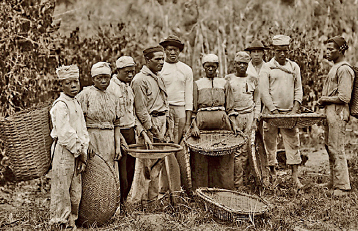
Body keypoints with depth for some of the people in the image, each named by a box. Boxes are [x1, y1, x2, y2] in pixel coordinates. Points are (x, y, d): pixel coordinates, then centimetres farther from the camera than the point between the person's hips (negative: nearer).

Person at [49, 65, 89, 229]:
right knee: (62, 189, 0)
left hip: (76, 152, 8)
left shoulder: (75, 103, 14)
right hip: (63, 151, -8)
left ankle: (72, 220, 24)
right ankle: (61, 222, 10)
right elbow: (65, 133, -20)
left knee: (75, 189, 13)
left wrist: (83, 154, 3)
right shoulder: (60, 105, -14)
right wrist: (79, 150, -10)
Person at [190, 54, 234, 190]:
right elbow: (193, 108, 9)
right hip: (202, 120, 0)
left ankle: (223, 187, 4)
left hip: (221, 120, 1)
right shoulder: (197, 84, 14)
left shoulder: (224, 83, 16)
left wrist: (233, 126, 2)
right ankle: (201, 188, 2)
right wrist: (194, 126, -5)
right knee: (201, 158, -4)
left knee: (223, 158, -3)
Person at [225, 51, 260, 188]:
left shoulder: (253, 80, 12)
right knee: (237, 150, -7)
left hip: (250, 116, 2)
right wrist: (233, 122, -7)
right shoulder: (228, 79, 7)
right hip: (235, 117, -2)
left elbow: (257, 102, 13)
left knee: (248, 149, -5)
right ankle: (238, 183, -4)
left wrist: (255, 120, 1)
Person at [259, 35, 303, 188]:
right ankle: (272, 174, 14)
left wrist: (295, 109, -2)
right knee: (270, 142, 1)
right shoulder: (267, 68, 1)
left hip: (290, 113, 3)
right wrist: (274, 111, -13)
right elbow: (264, 92, -5)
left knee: (293, 143, -2)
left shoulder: (294, 67, 13)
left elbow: (298, 90, 12)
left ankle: (295, 177, 0)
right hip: (271, 112, -3)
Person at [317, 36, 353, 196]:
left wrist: (325, 99, -10)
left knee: (336, 150, -8)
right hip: (330, 113, 10)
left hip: (338, 114, -10)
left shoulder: (344, 70, -15)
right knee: (329, 147, 15)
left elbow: (344, 98, -21)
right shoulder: (335, 68, 18)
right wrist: (324, 101, 9)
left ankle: (342, 186, -2)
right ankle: (333, 182, 24)